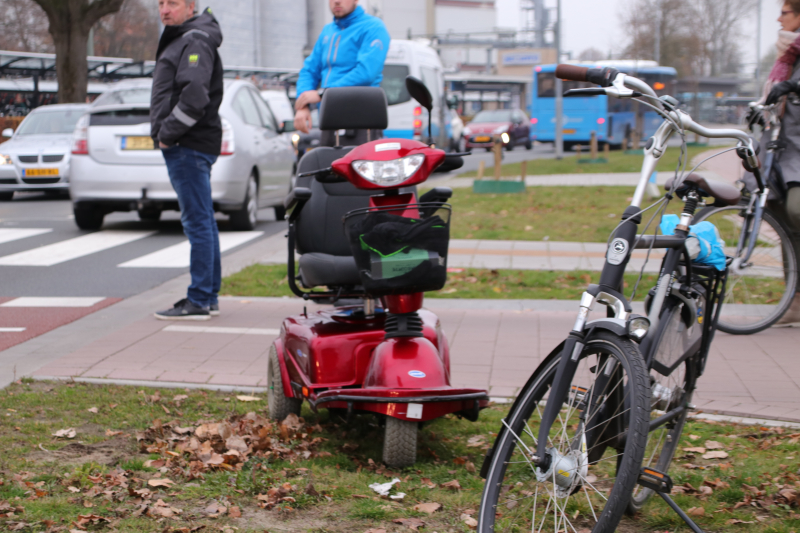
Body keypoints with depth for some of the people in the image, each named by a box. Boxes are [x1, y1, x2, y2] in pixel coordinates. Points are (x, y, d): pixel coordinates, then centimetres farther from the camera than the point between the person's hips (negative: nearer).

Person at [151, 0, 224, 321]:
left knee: (197, 222, -9)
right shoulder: (178, 40, 21)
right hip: (185, 147, 11)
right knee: (203, 222, 13)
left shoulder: (195, 41, -11)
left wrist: (169, 132, -17)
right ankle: (209, 297, 20)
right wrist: (165, 133, 14)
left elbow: (195, 93, -25)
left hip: (189, 147, -11)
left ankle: (198, 302, -8)